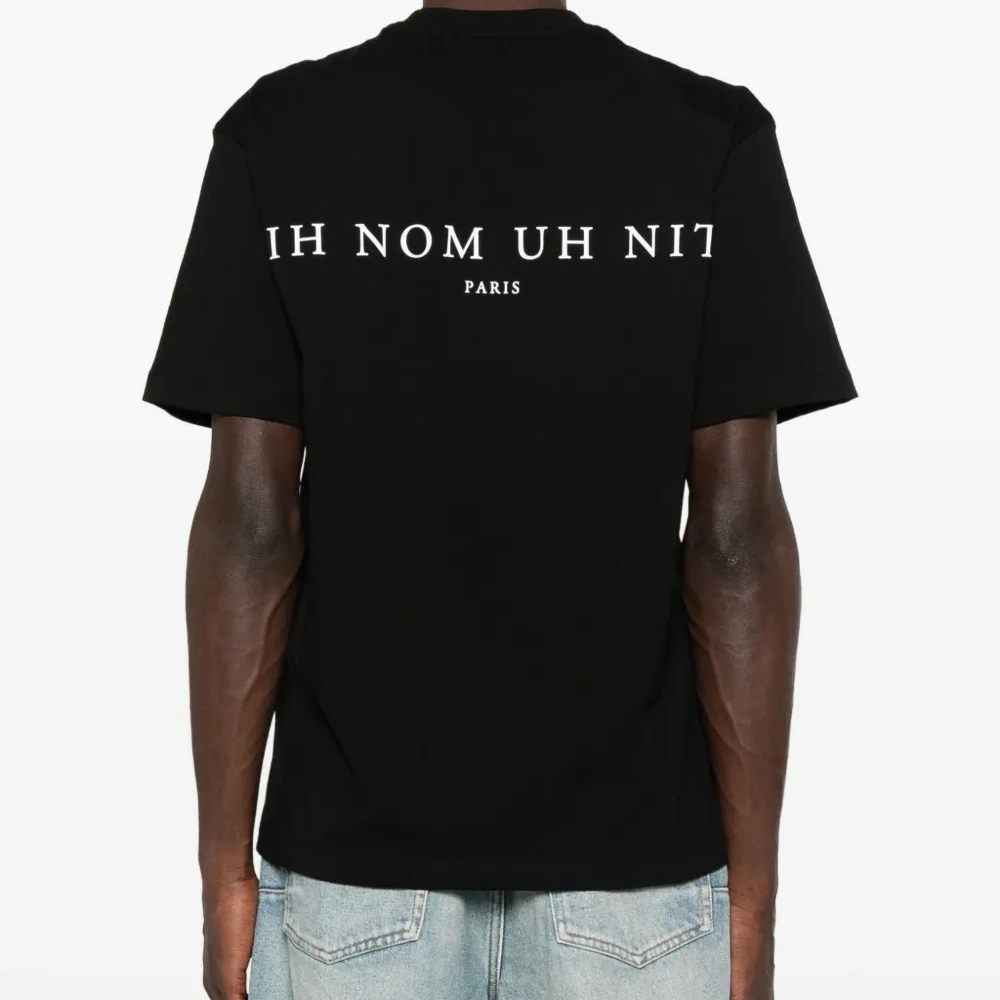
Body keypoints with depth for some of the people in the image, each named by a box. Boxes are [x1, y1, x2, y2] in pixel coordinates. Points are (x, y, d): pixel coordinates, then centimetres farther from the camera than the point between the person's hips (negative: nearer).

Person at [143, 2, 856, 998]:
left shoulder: (277, 130, -5)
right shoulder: (715, 136, -6)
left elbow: (252, 518, -8)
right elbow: (736, 531, -10)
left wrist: (226, 871, 0)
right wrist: (751, 892, -2)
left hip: (352, 856, 1)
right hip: (634, 854, 0)